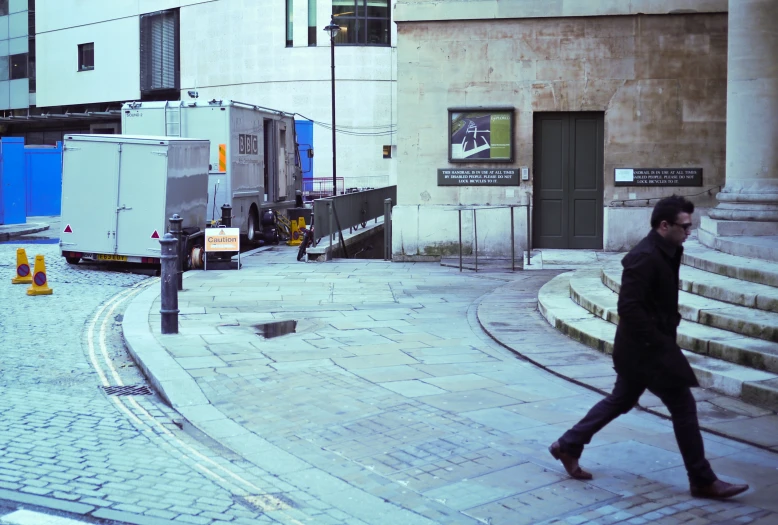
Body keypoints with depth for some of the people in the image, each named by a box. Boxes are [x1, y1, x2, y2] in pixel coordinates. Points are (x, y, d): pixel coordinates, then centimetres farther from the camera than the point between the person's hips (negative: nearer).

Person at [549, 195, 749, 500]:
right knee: (683, 407, -3)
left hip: (642, 346, 10)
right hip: (647, 347, -10)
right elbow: (629, 307, -26)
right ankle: (702, 481, 7)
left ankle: (568, 446, 28)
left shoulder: (666, 253, 8)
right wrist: (657, 341, -21)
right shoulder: (645, 257, -23)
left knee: (621, 400, 19)